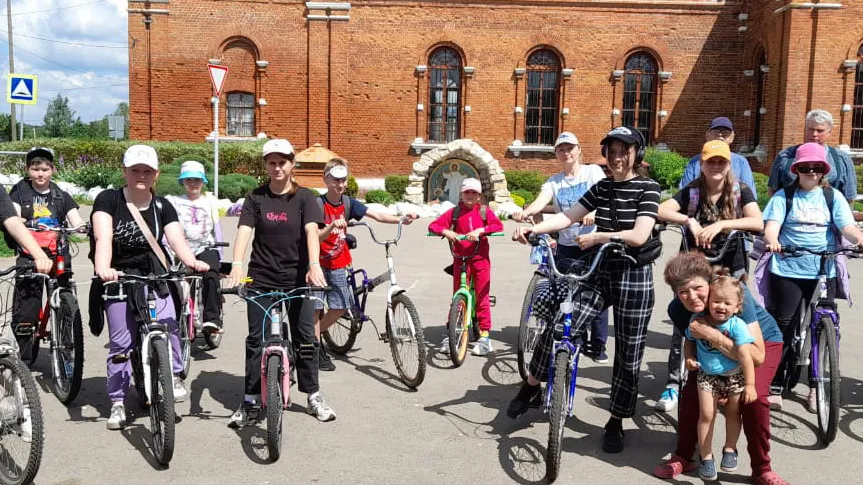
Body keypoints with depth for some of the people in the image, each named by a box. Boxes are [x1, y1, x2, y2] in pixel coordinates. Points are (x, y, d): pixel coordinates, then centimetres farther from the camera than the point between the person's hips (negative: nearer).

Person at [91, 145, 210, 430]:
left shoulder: (162, 206, 1)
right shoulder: (108, 200, -7)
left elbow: (177, 239, -11)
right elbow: (103, 237, -22)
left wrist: (192, 262, -32)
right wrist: (103, 268, -41)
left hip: (155, 277, 1)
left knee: (167, 325, -21)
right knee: (121, 342, -1)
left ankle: (175, 375, 2)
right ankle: (117, 402, 13)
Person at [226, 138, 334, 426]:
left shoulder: (304, 197, -1)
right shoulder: (256, 198, 1)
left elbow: (311, 231, -16)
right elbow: (244, 231, -12)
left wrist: (314, 265, -33)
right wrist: (237, 265, -29)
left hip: (298, 278, 0)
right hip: (262, 278, 1)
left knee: (305, 338, 5)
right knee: (256, 339, 3)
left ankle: (314, 396, 19)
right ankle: (251, 402, 13)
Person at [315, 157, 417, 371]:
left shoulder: (348, 203, 0)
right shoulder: (318, 204, -15)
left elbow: (377, 215, -8)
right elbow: (315, 237, -22)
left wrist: (401, 219, -22)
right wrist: (331, 226, -41)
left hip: (338, 264, 5)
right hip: (318, 264, -5)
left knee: (340, 307, 4)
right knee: (317, 307, -3)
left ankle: (313, 335, 29)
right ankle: (317, 352, 11)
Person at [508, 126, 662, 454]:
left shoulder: (648, 188, -7)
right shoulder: (601, 188, 8)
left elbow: (639, 236, -20)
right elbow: (568, 216, -1)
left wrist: (597, 236, -23)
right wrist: (533, 228, -16)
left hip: (634, 278, -4)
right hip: (600, 273, 4)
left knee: (628, 355, 5)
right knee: (557, 327, -12)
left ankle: (615, 423, 21)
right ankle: (531, 388, 9)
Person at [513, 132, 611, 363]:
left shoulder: (593, 171, 1)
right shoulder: (553, 182, 7)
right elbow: (541, 200, -12)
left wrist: (593, 212, -36)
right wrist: (525, 212, -34)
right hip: (567, 245, 3)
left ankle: (598, 345, 11)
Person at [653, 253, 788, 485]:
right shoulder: (677, 309, -25)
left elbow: (757, 356, -40)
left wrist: (711, 335, -47)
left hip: (763, 339, -3)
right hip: (714, 351, 4)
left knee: (754, 398, -23)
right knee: (691, 392, -12)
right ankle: (683, 457, 11)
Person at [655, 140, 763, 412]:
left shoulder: (741, 191, -3)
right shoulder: (691, 192, -2)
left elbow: (758, 222, -19)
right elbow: (659, 210, -16)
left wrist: (721, 224, -31)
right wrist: (689, 220, -30)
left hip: (730, 267, 0)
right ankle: (673, 383, 0)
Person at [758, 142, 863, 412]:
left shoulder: (833, 196, 8)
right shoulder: (784, 196, 5)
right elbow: (772, 224, -9)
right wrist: (771, 241, -31)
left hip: (824, 271, 2)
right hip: (788, 270, -1)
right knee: (782, 327, -1)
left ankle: (816, 388, 21)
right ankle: (774, 388, 7)